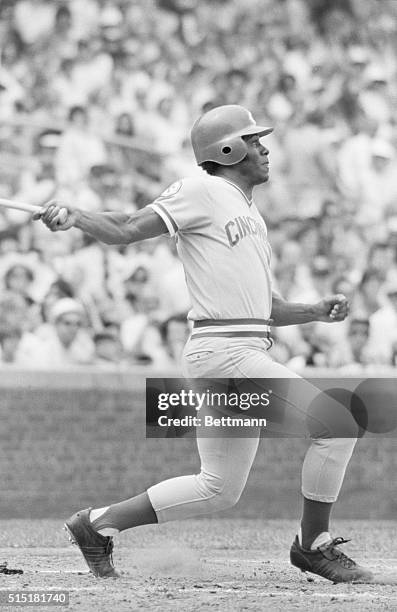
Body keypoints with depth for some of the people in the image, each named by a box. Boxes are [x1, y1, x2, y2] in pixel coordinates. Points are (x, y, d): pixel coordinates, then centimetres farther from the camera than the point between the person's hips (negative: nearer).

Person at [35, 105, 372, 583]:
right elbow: (127, 230, -8)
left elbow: (267, 309, 26)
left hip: (248, 352, 10)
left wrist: (317, 311, 9)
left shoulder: (251, 218, 25)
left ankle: (99, 524, 18)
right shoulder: (202, 191, -2)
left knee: (219, 490, 12)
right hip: (222, 352, -10)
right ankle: (313, 544, -1)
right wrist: (72, 217, -26)